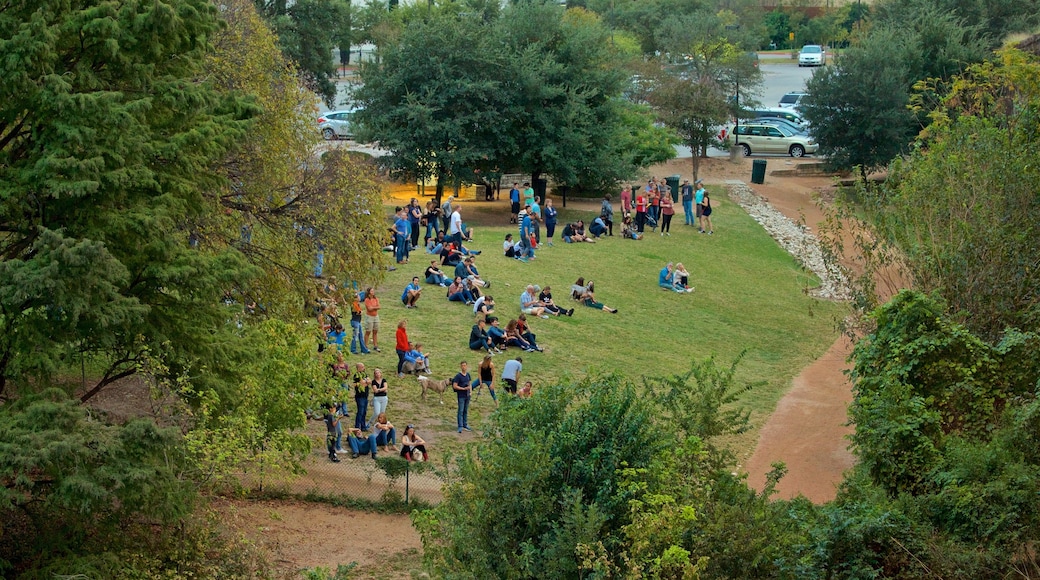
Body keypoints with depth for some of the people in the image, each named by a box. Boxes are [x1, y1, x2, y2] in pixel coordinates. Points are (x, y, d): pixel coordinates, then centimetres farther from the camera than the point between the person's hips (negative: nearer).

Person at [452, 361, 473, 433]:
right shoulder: (458, 376, -13)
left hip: (467, 395, 6)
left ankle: (465, 425, 24)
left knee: (466, 411, 14)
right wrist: (463, 388, -19)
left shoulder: (468, 375, 6)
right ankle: (460, 427, 1)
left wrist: (470, 391, 1)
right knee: (461, 411, -3)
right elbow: (454, 386, -16)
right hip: (461, 396, -6)